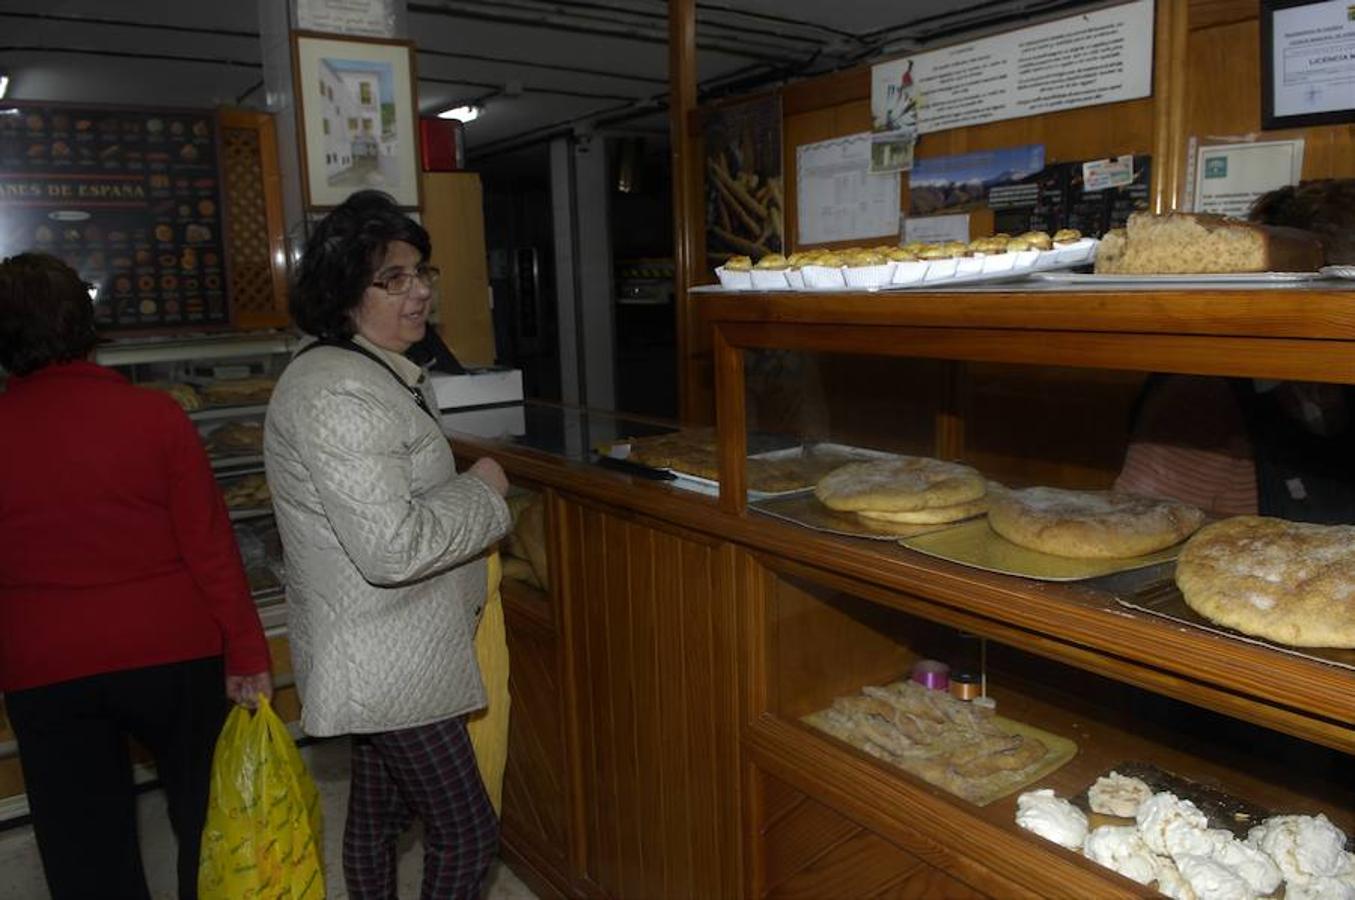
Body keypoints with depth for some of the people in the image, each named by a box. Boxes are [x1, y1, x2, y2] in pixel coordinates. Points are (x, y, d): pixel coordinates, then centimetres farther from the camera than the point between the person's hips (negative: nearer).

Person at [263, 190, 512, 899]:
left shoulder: (365, 374, 11)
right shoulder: (338, 395, -24)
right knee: (467, 836, 0)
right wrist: (484, 493, -15)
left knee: (378, 815, 23)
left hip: (374, 657, 10)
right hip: (390, 664, -10)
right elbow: (393, 547, -29)